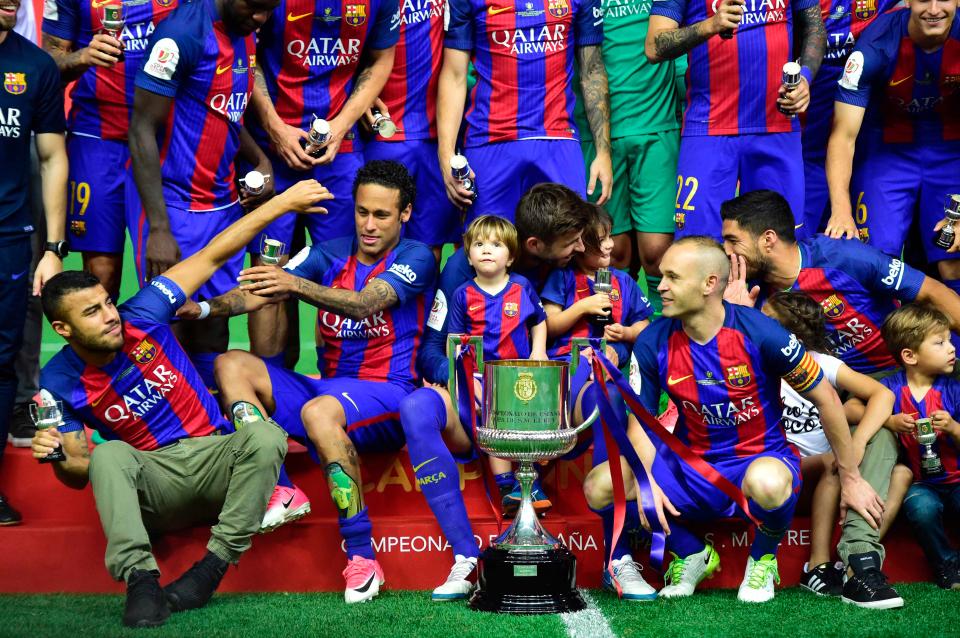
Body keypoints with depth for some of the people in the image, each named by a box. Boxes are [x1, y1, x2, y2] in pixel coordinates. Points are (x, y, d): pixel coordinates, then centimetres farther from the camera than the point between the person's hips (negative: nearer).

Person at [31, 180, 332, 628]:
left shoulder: (141, 318, -7)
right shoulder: (59, 384, -6)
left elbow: (212, 256, -3)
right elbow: (79, 473, -1)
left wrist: (284, 202, -3)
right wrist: (56, 457, -26)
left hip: (215, 456, 2)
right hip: (152, 479, -1)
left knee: (265, 438, -31)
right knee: (110, 456, -34)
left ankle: (212, 568, -28)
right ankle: (140, 581, -38)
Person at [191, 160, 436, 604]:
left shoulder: (416, 258, -5)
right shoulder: (329, 256, 11)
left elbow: (364, 302, -24)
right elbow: (257, 295, -2)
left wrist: (296, 285, -40)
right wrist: (198, 309, -20)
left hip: (388, 396, -6)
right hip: (329, 389, 6)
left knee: (318, 410, -38)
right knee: (231, 365, -10)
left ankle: (362, 558, -33)